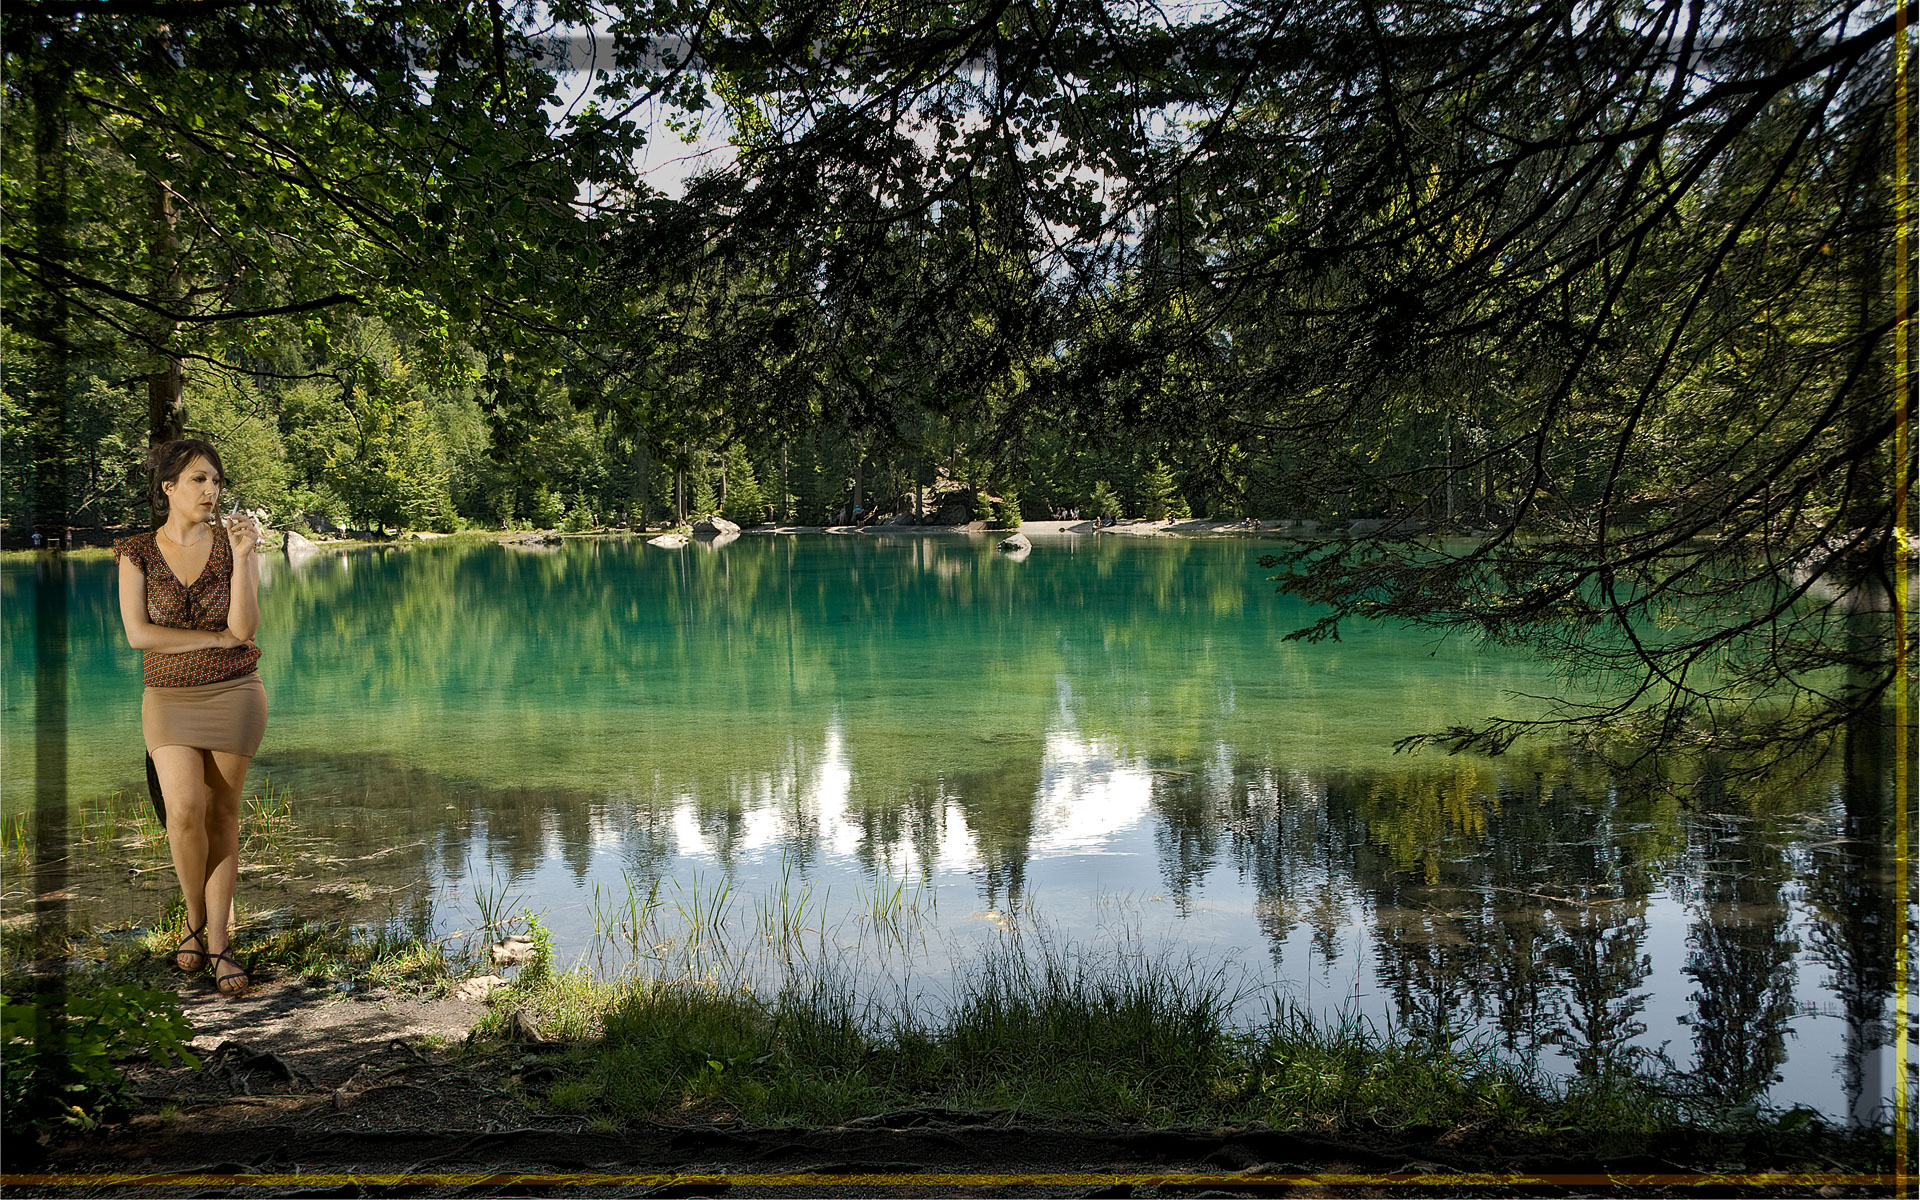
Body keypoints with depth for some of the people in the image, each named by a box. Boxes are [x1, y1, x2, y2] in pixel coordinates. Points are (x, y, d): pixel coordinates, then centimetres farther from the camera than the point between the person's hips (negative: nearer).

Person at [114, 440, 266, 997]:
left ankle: (218, 942, 8)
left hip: (234, 694, 0)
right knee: (184, 810, -15)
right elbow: (139, 634, -9)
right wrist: (219, 638, -11)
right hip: (170, 697, 0)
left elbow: (245, 628, -11)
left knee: (222, 815, 2)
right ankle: (195, 921, 9)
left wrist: (241, 557, -21)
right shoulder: (137, 552, 0)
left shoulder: (234, 542, -1)